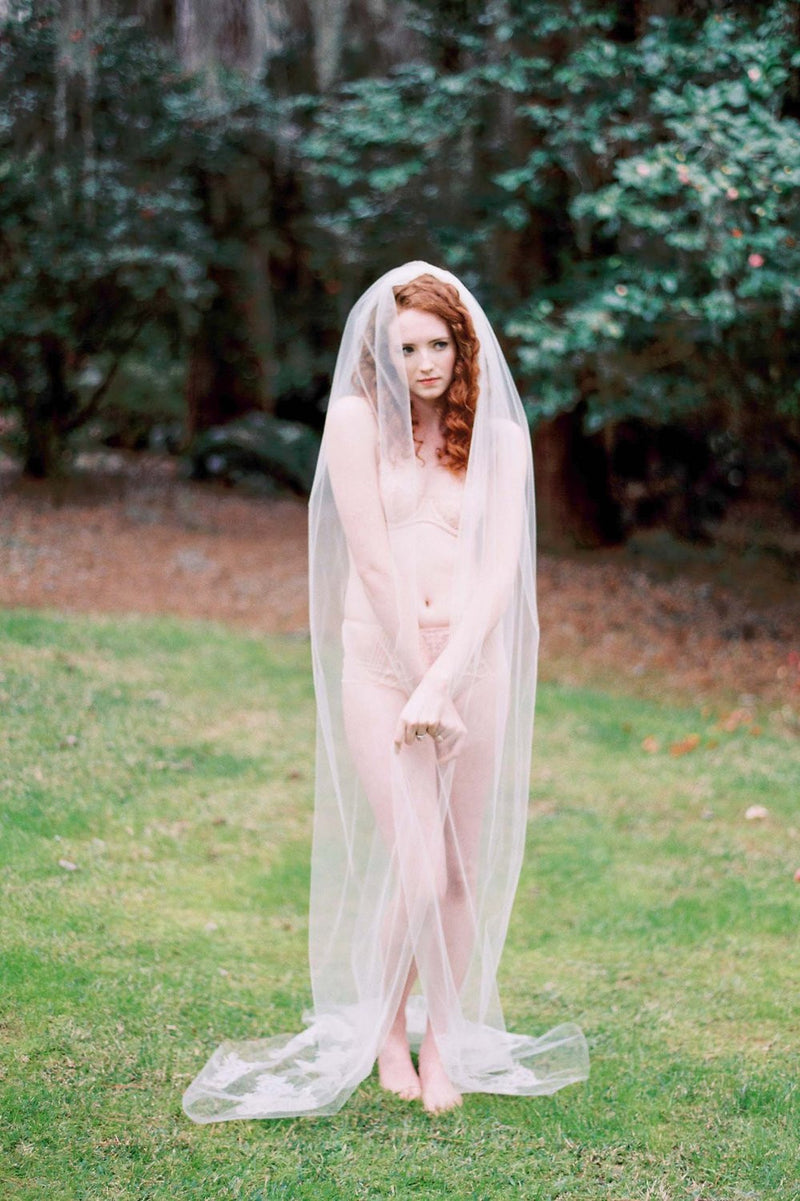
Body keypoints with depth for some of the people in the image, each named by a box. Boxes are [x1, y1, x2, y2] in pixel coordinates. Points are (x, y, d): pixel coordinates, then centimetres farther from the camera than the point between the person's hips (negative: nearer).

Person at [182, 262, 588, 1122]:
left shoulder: (499, 439, 6)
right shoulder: (358, 420, -2)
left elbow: (500, 569, -4)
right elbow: (373, 561, -7)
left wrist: (445, 682, -15)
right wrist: (417, 681, -9)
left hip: (476, 659, 3)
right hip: (382, 660, -3)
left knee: (465, 871, 7)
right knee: (419, 874, -10)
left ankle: (443, 1042, 24)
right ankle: (387, 1028, 15)